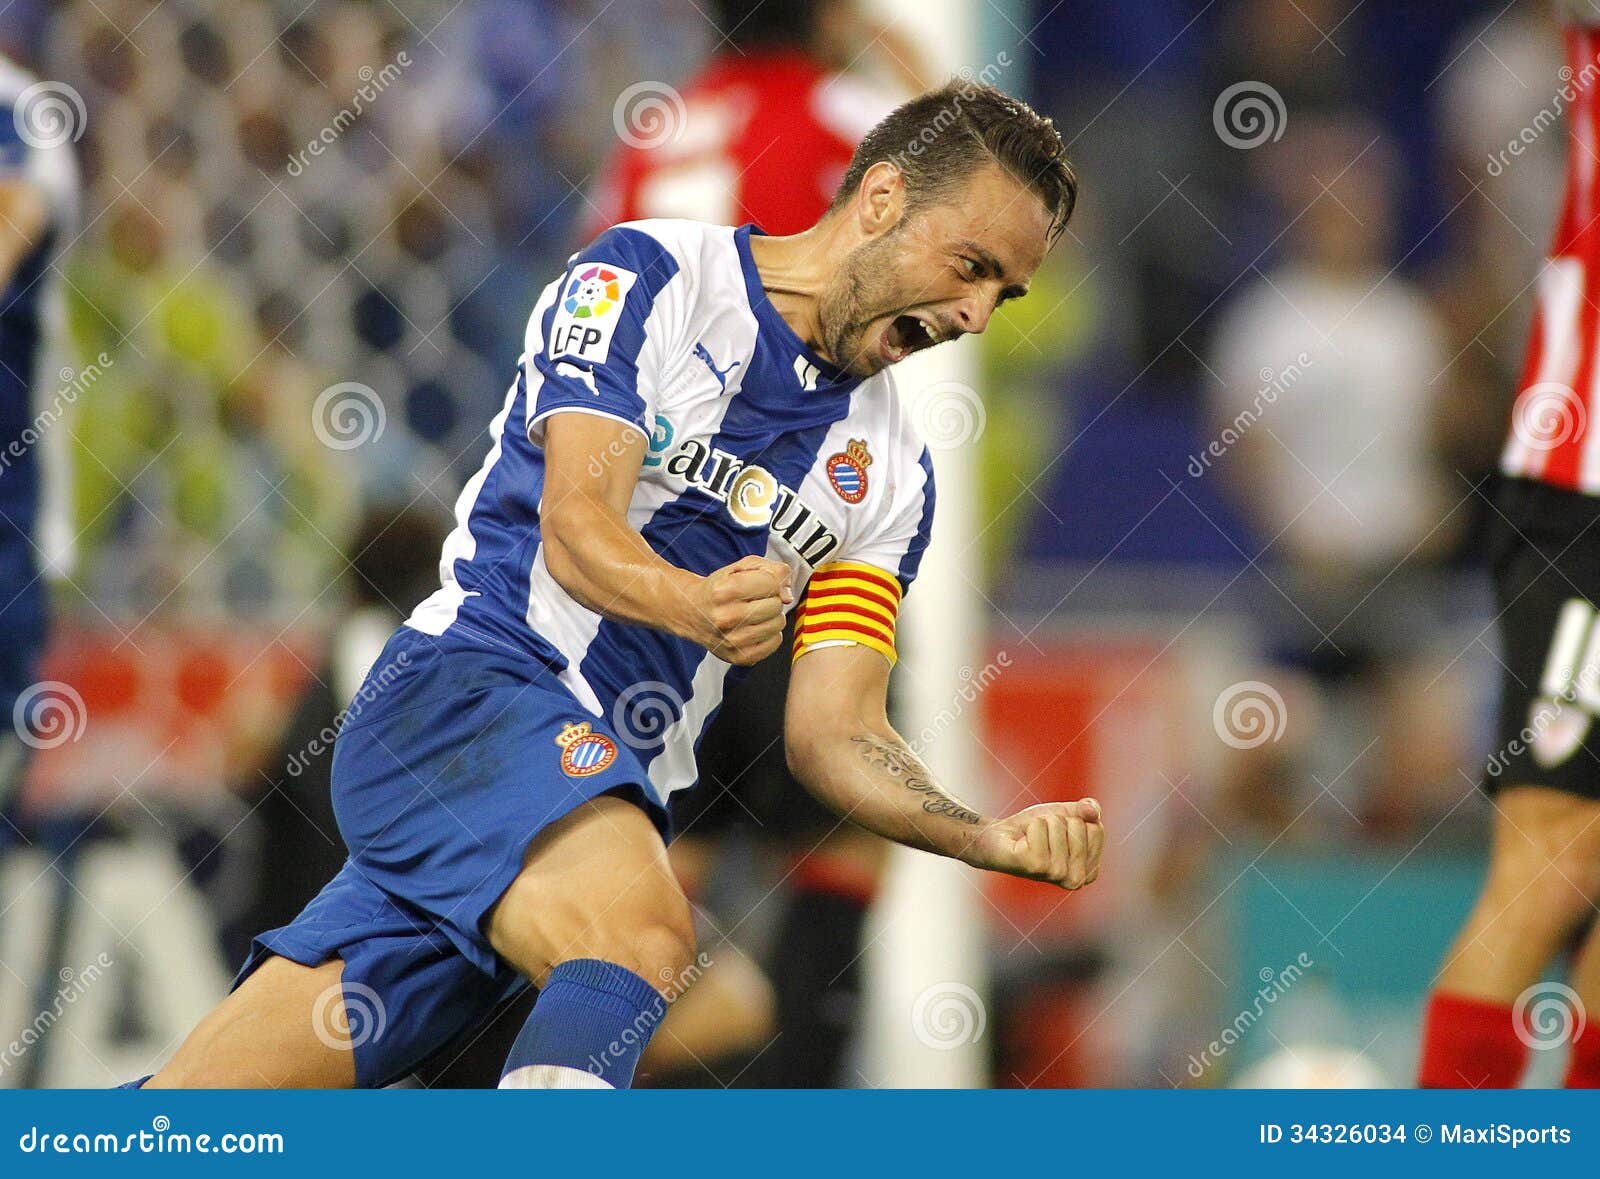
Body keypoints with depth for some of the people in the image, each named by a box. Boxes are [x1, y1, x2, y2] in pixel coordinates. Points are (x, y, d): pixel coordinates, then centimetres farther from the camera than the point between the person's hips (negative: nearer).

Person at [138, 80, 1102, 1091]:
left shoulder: (889, 473, 16)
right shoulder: (650, 276, 0)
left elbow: (833, 734, 11)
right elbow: (576, 525, -13)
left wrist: (996, 840, -6)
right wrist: (693, 604, -34)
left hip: (603, 798, 6)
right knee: (642, 939, -36)